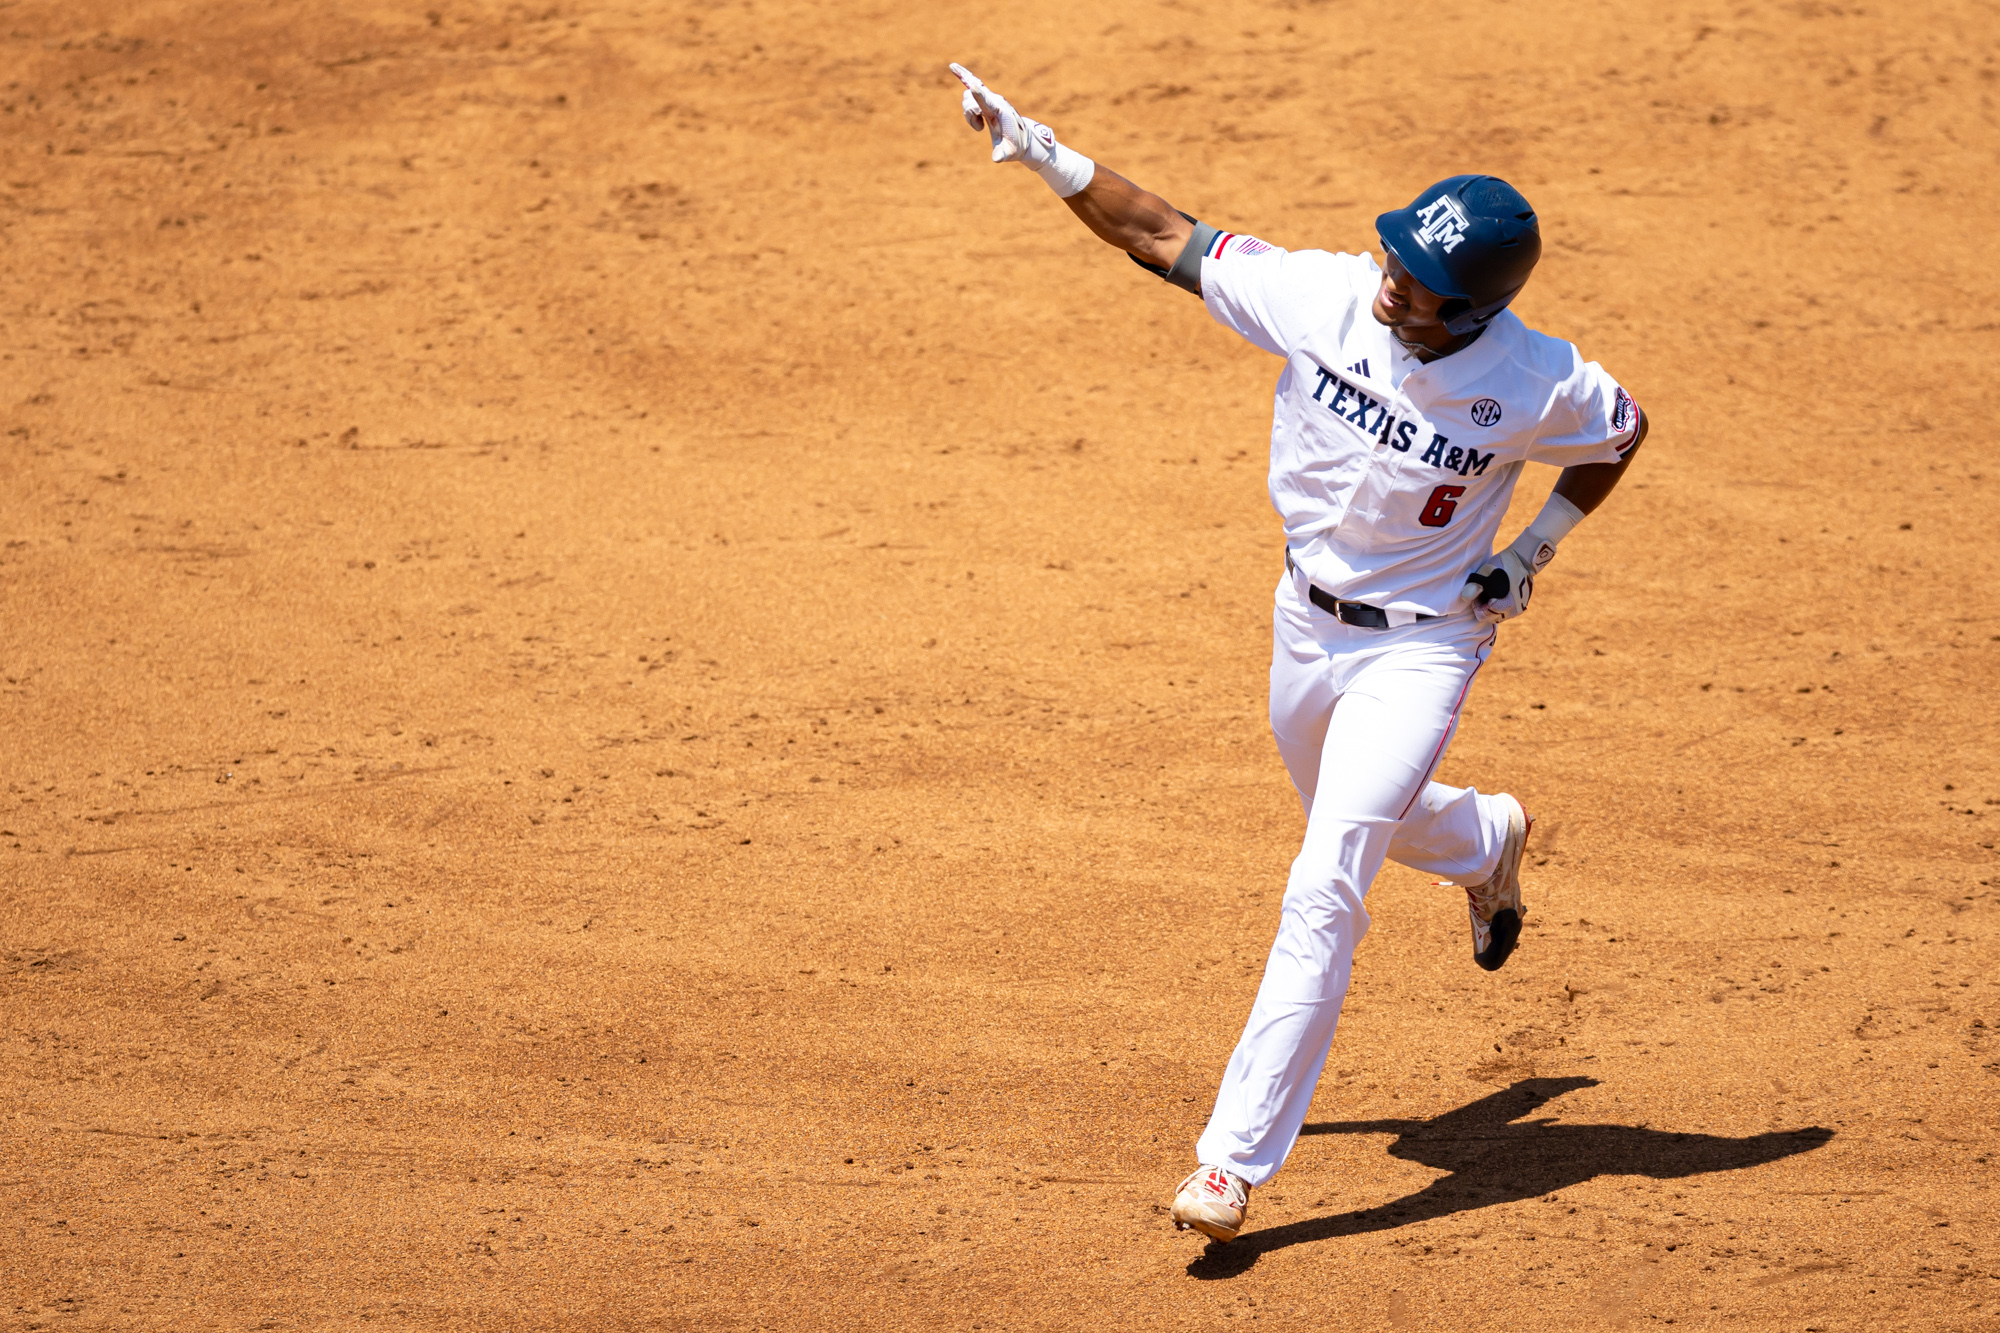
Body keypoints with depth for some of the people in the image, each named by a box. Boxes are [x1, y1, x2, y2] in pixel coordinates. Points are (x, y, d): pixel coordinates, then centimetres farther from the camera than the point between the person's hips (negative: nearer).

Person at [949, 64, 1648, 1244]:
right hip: (1307, 619, 5)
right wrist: (1046, 154, -22)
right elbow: (1168, 240, -12)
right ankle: (1489, 839, 64)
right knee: (1358, 817, 29)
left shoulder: (1536, 385, -25)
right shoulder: (1322, 295, -19)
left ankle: (1237, 1158, -9)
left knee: (1325, 890, -14)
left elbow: (1624, 430, -3)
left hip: (1420, 646, -5)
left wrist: (1536, 549, -5)